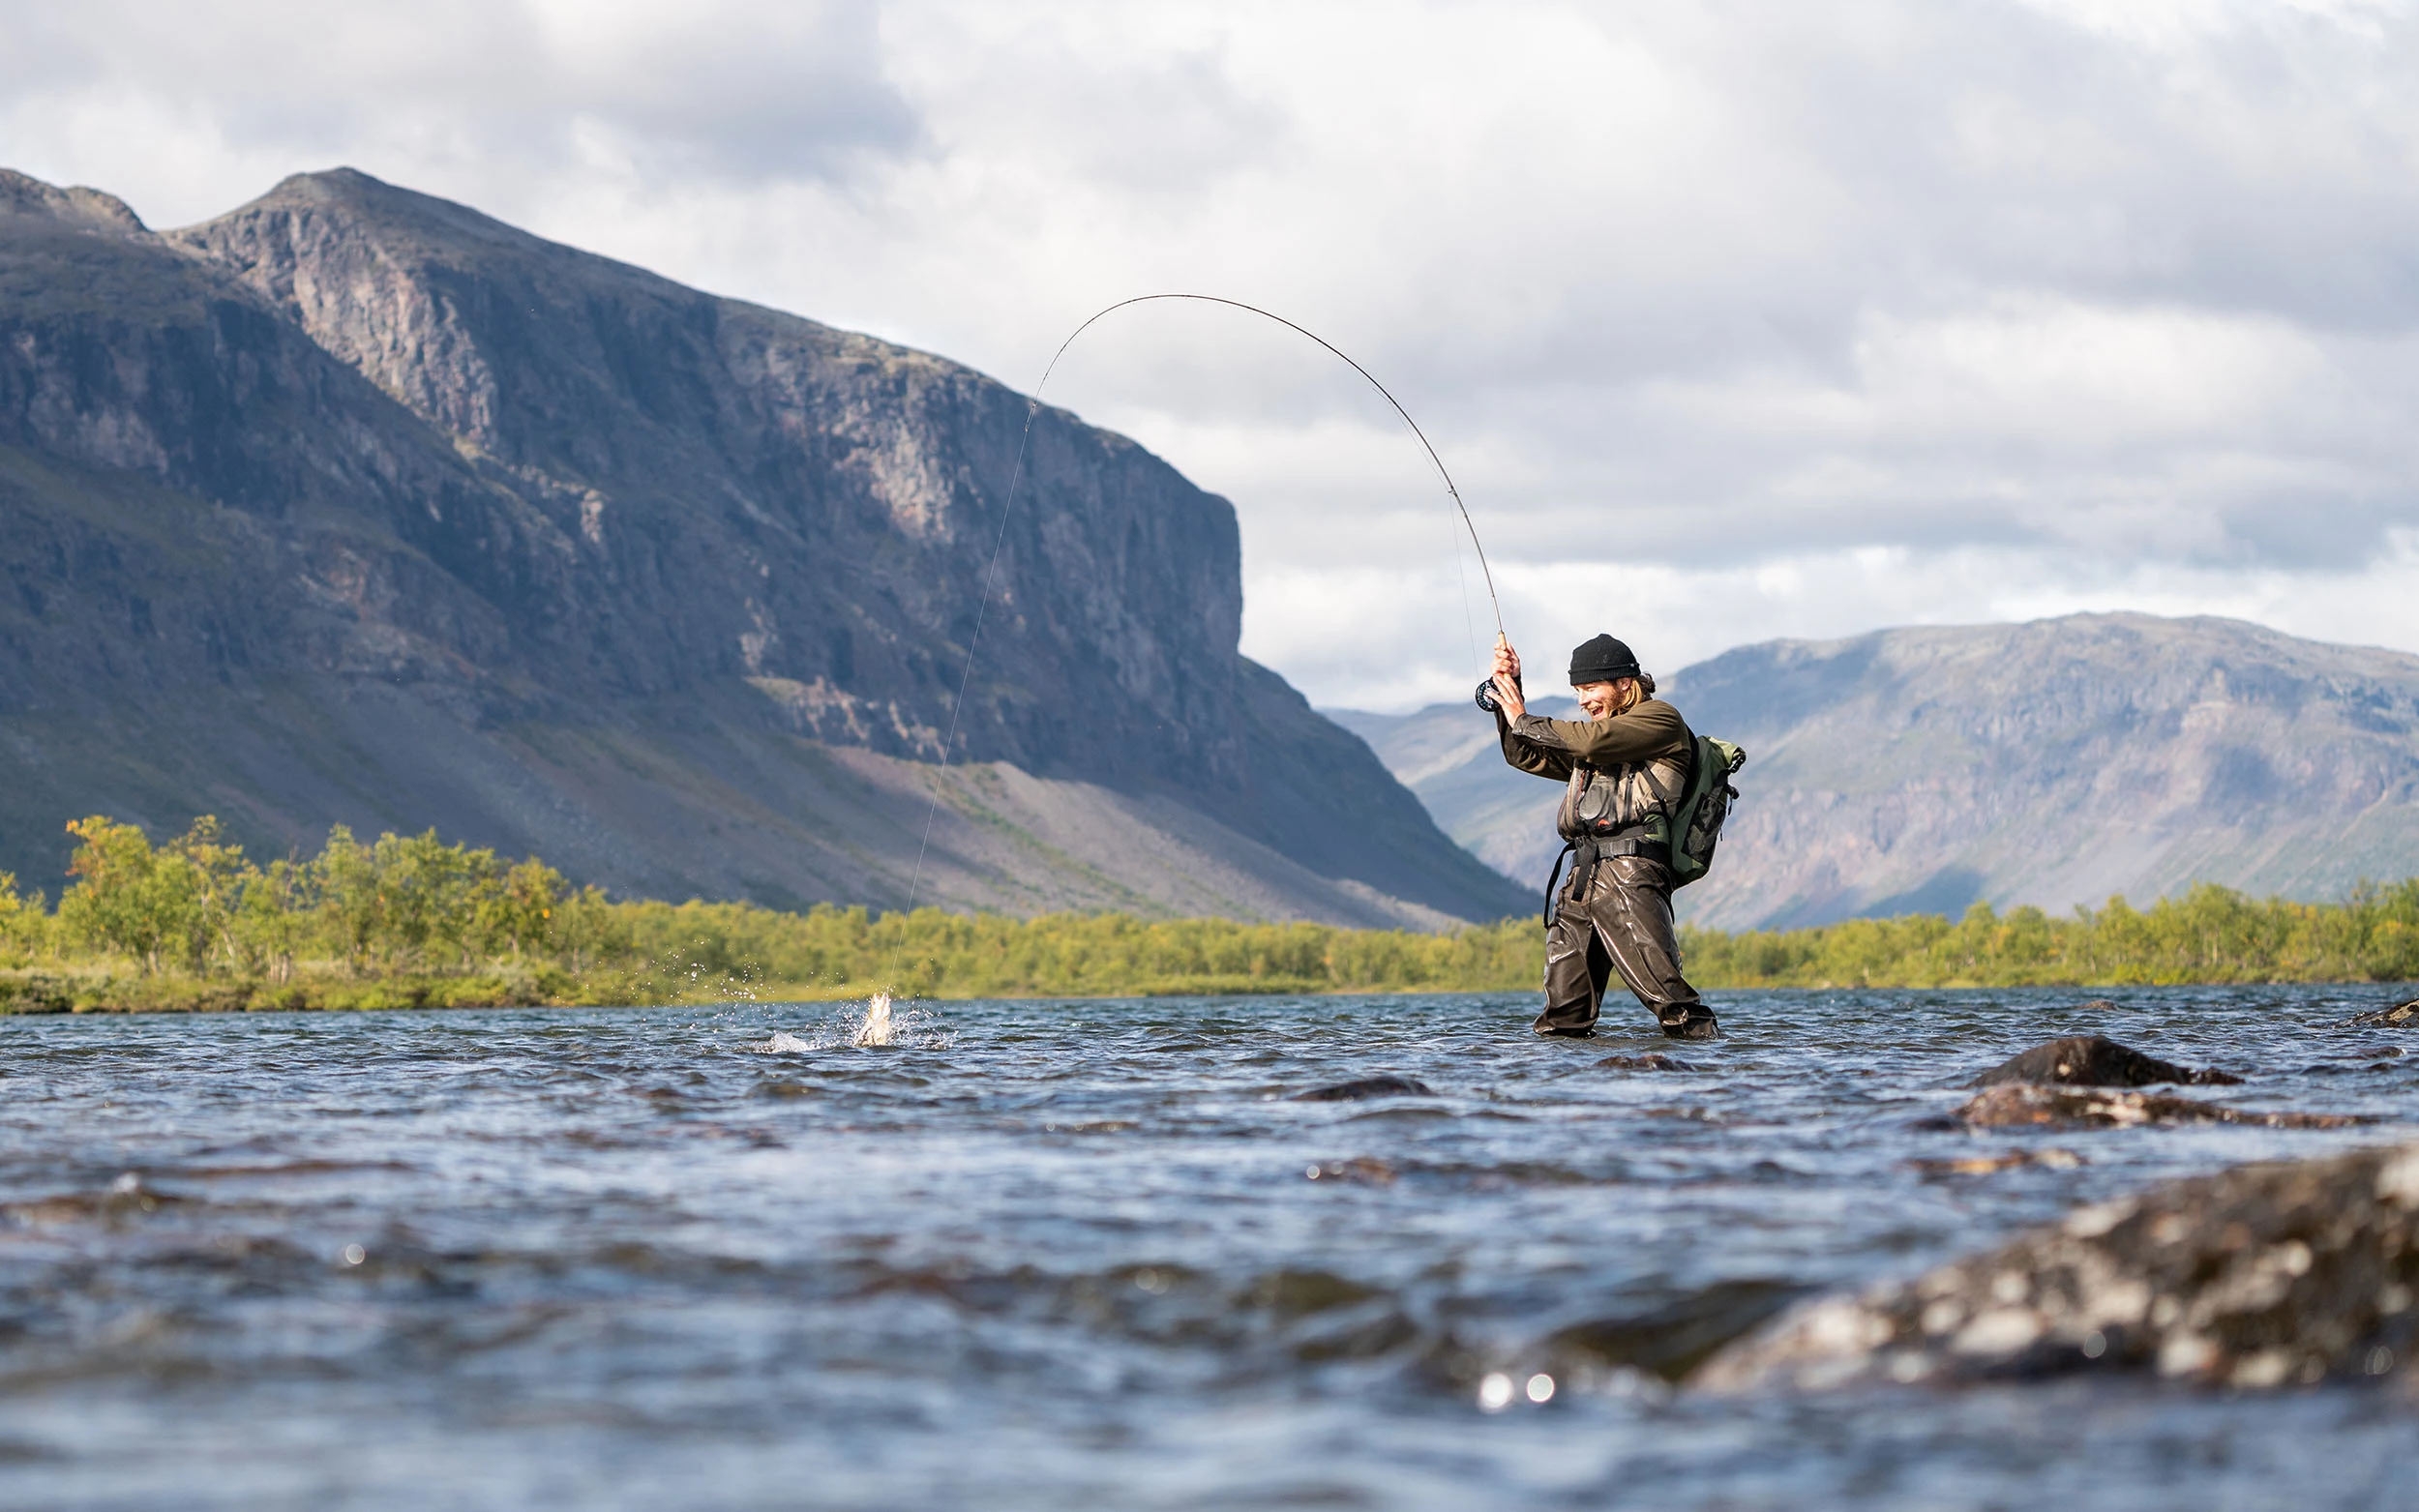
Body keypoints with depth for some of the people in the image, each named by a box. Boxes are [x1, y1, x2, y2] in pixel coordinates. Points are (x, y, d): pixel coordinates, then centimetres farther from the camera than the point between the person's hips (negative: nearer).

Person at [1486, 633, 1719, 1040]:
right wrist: (1507, 689, 19)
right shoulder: (1589, 745, 32)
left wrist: (1524, 721, 5)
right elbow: (1526, 755, 30)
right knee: (1561, 1020, 0)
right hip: (1581, 877, 8)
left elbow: (1592, 740, -7)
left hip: (1628, 873, -8)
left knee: (1663, 989, -18)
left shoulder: (1660, 720, 6)